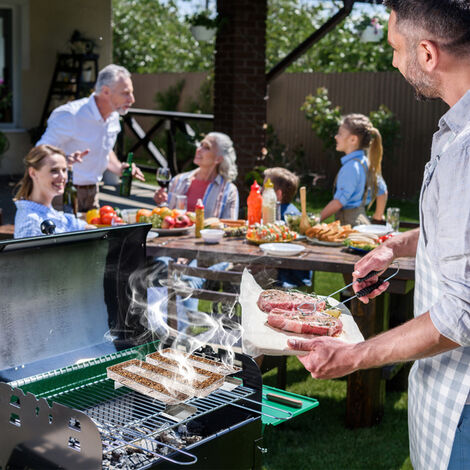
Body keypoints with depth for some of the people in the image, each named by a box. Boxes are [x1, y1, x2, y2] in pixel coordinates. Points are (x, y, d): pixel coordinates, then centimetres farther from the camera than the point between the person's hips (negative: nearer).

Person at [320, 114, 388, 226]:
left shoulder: (351, 166, -16)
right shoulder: (365, 162, 11)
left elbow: (338, 202, -19)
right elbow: (382, 191, 20)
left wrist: (317, 220, -14)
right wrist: (378, 216, 30)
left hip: (350, 223, -9)